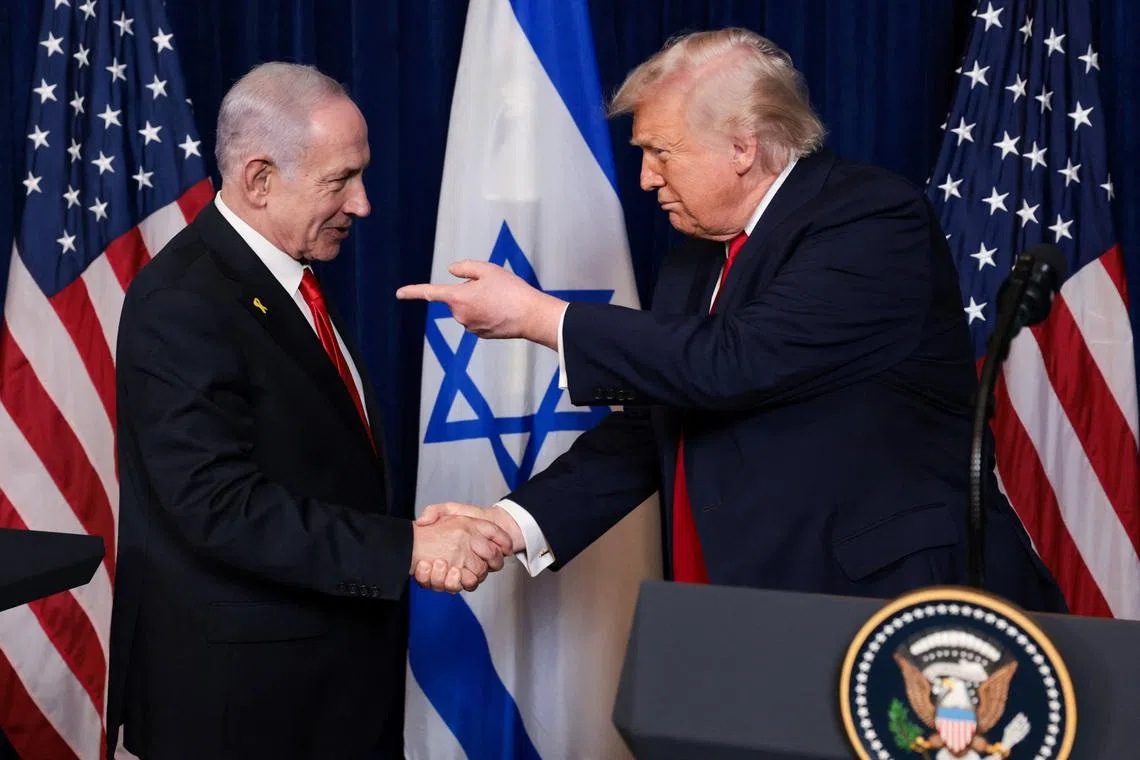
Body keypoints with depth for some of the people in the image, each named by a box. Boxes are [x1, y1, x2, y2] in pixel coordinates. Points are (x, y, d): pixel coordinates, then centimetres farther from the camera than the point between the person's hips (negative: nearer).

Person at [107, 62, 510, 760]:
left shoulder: (294, 277, 9)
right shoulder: (180, 304, -19)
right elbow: (220, 504, -26)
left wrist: (411, 529, 2)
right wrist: (406, 547, -26)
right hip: (240, 686, -8)